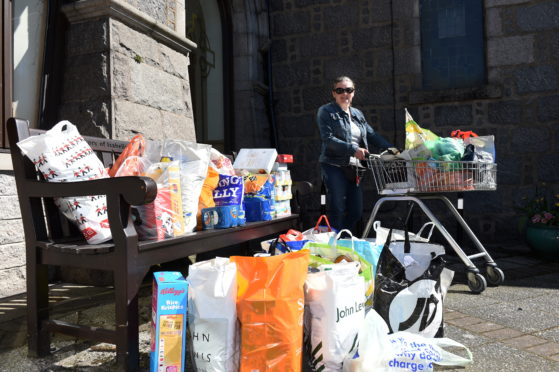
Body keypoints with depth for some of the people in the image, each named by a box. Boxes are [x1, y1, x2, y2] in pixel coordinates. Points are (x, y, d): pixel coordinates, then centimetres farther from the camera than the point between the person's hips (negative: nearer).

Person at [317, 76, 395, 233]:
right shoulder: (326, 112, 1)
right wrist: (353, 149, -21)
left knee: (356, 211, 6)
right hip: (334, 166, -6)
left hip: (354, 168, 6)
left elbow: (372, 135, 14)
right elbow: (328, 139, -12)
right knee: (338, 210, -9)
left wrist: (391, 149, -1)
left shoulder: (358, 114, 21)